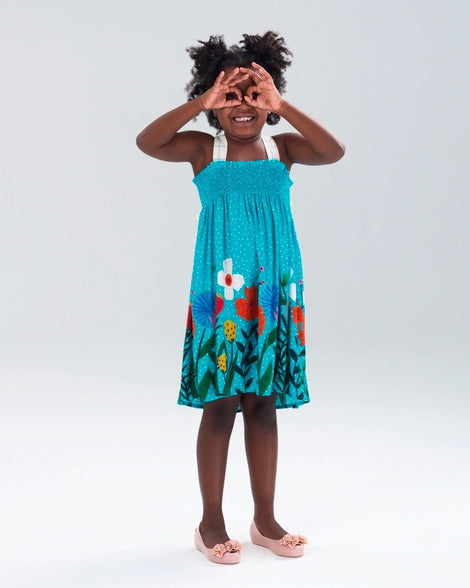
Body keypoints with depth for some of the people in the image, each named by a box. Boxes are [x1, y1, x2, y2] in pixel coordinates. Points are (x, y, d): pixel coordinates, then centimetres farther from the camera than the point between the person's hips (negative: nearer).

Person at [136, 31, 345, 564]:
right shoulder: (204, 149, 2)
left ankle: (265, 519, 23)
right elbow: (147, 142, -15)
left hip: (274, 290, 2)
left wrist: (280, 103, -14)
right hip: (220, 289, -2)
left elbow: (333, 152, -12)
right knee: (220, 405, 3)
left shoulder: (282, 147, 6)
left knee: (263, 405, 10)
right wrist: (202, 101, -16)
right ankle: (211, 523, 19)